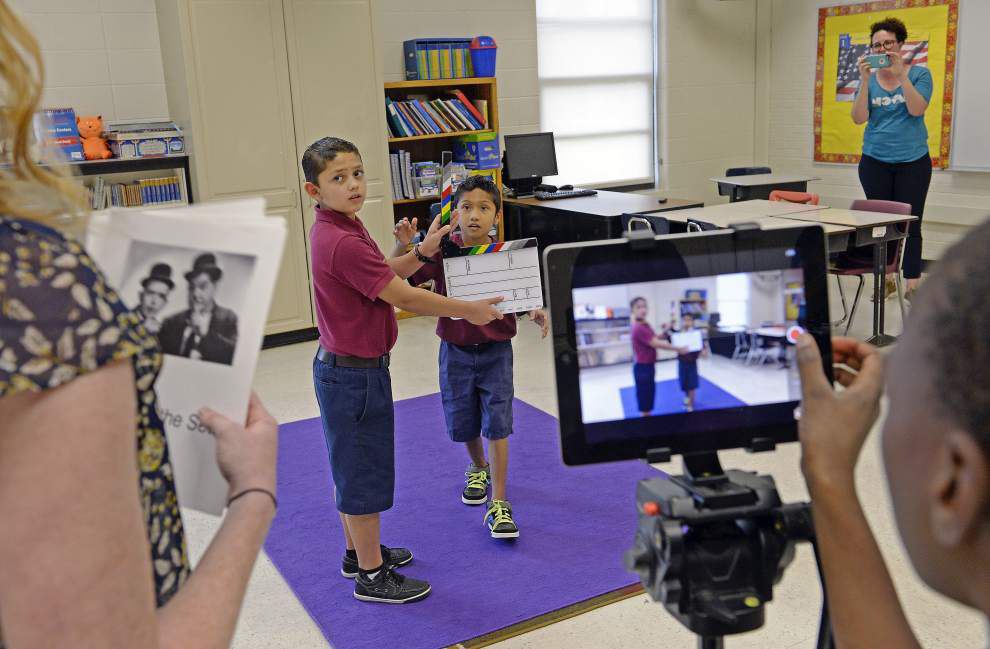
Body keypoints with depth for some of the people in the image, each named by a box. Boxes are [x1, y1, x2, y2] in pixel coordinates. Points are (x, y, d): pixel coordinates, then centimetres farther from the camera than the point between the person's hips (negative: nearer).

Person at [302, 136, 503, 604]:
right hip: (355, 374, -10)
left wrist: (420, 254, 2)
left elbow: (382, 276, 16)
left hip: (343, 368, 10)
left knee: (353, 466, 21)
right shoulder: (343, 243, -27)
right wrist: (470, 310, -12)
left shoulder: (337, 231, 6)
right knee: (364, 471, 4)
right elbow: (404, 298, -23)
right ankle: (371, 576, 19)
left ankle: (359, 552, 39)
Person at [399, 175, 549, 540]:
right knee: (463, 423, 16)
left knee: (496, 424, -3)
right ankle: (479, 469, 47)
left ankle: (498, 504, 6)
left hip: (495, 352, -1)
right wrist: (403, 246, -28)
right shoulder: (442, 252, -10)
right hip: (456, 351, 2)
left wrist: (536, 313, -22)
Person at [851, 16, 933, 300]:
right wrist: (865, 80, -16)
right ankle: (884, 279, 13)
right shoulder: (870, 79, 5)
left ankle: (912, 284, 3)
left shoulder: (919, 74, 0)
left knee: (910, 224, -2)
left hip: (913, 161, -2)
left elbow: (917, 110, -14)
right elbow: (859, 118, -6)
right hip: (875, 161, 2)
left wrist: (901, 75, -20)